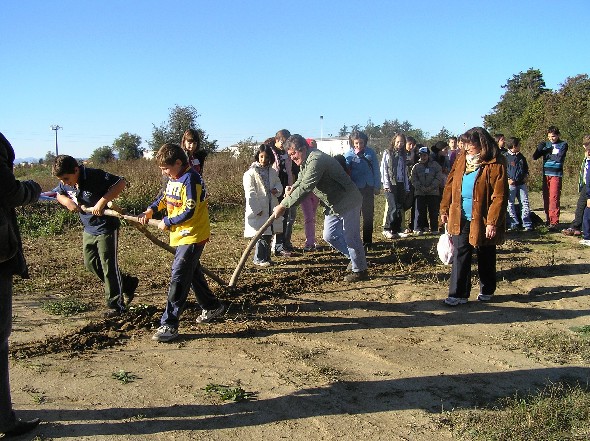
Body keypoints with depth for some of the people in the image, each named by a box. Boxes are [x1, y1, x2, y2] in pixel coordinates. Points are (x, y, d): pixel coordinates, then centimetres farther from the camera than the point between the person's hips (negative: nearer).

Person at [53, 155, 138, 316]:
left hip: (106, 227, -8)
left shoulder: (95, 176, -25)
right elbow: (59, 194, 17)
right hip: (89, 229, 8)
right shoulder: (65, 184, -3)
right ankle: (128, 283, 29)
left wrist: (102, 201, -33)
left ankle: (116, 304, 14)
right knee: (91, 264, 15)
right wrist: (67, 201, -7)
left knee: (109, 266, 0)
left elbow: (121, 183, -28)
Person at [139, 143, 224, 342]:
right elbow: (166, 196, 25)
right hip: (181, 235, 10)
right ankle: (212, 307, 36)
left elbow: (189, 212, -23)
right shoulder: (174, 178, 8)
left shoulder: (190, 179, -20)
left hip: (192, 236, -10)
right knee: (193, 274, 19)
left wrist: (167, 223, -13)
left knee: (178, 278, -10)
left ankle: (169, 324, -7)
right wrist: (151, 209, 9)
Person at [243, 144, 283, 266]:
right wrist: (257, 209, -16)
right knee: (261, 235, -5)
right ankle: (259, 258, 6)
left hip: (271, 208, 6)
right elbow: (250, 193, -12)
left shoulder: (273, 172, 10)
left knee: (268, 234, 12)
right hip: (259, 210, -6)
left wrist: (277, 190, -6)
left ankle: (266, 257, 22)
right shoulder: (251, 173, -9)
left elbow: (278, 184, 19)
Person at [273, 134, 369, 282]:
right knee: (329, 236, 13)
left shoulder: (316, 160, -26)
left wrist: (283, 206, -30)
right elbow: (300, 181, 14)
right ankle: (354, 258, 30)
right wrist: (292, 189, -11)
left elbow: (304, 188, -32)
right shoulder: (304, 162, 8)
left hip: (348, 202, -10)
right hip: (333, 204, 10)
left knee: (351, 237, -1)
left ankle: (360, 271, 14)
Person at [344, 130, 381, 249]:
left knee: (368, 216, 7)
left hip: (369, 188, 1)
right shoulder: (349, 155, -3)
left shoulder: (370, 152, 0)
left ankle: (367, 241, 17)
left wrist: (377, 186, 1)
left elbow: (376, 170, 3)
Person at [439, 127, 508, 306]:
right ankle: (458, 294, 6)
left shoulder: (495, 164, -14)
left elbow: (500, 196, -16)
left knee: (486, 258, 12)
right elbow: (450, 185, 9)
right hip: (461, 218, 4)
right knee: (460, 255, 2)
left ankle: (487, 291, 31)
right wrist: (445, 209, 4)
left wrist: (493, 222, -20)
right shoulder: (461, 159, 4)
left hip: (483, 221, -4)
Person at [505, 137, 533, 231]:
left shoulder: (521, 156, 14)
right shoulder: (505, 157, -4)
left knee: (525, 203, 1)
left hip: (522, 184, 5)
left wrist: (526, 176, 9)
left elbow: (526, 168, 26)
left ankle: (527, 224, 3)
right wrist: (507, 179, -13)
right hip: (510, 184, -5)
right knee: (510, 204, 0)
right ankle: (514, 223, 10)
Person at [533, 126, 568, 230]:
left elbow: (559, 158, -11)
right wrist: (540, 148, -13)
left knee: (554, 198, -12)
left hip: (556, 174, -4)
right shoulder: (545, 144, 12)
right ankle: (548, 220, 16)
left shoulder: (563, 145, 1)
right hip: (546, 174, 5)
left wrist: (548, 155, 1)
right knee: (546, 198, 6)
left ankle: (554, 222, -14)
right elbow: (535, 156, 4)